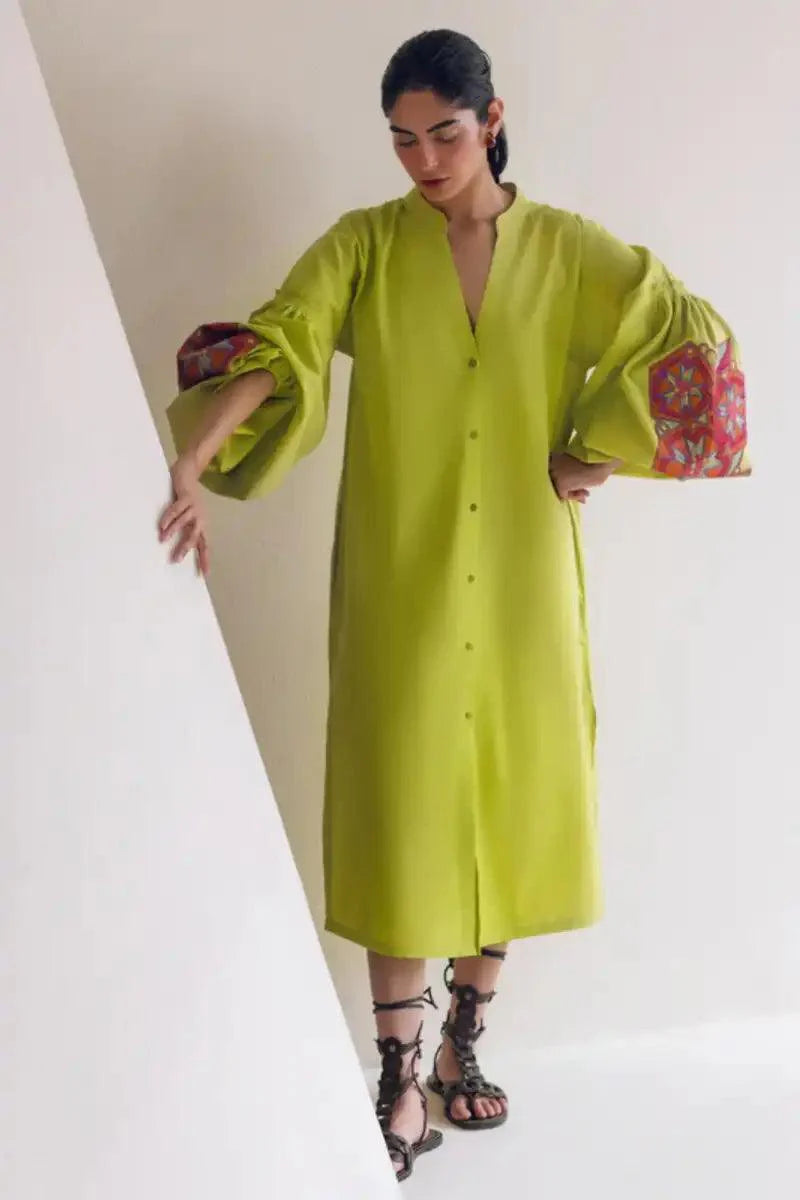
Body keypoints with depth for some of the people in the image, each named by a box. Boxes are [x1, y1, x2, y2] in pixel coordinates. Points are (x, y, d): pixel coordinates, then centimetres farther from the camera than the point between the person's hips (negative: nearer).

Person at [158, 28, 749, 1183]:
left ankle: (462, 1046, 28)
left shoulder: (569, 251, 2)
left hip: (522, 586, 2)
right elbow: (269, 349, -15)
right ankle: (400, 1079, 14)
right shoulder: (363, 246, -1)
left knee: (512, 804, 9)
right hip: (400, 583, -1)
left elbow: (693, 344, -2)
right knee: (401, 813, 0)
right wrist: (186, 468, -31)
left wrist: (594, 456, -9)